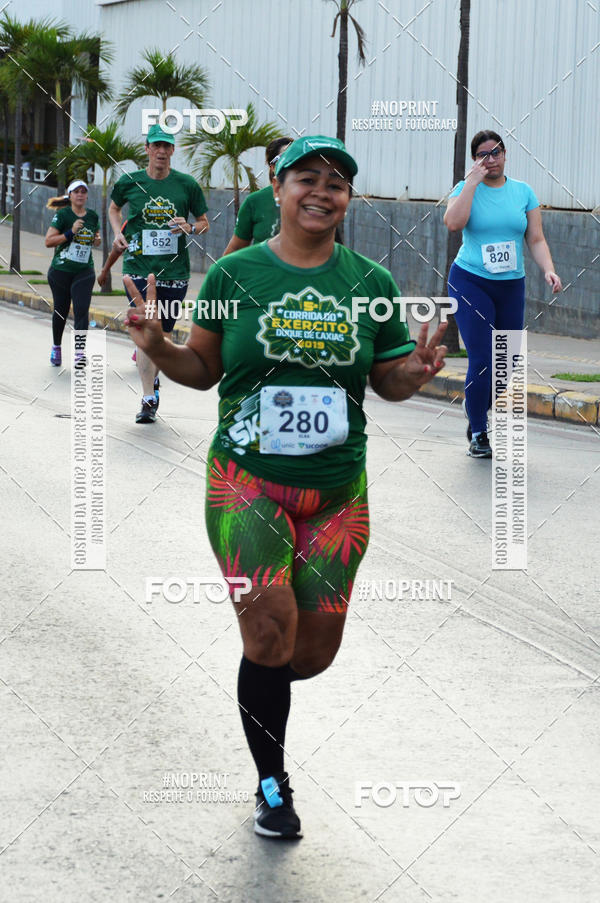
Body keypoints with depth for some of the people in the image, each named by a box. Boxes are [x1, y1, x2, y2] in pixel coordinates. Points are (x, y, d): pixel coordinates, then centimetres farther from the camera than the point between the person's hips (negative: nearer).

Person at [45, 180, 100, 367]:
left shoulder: (93, 216, 7)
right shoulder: (62, 215, -7)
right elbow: (48, 241, -12)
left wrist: (97, 240, -1)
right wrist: (70, 233, -21)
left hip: (84, 272, 2)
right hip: (60, 271, -2)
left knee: (82, 310, -13)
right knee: (61, 311, 9)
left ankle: (79, 351, -16)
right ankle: (56, 347, 31)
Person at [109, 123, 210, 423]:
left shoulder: (186, 184, 2)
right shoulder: (130, 182, 2)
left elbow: (204, 222, 12)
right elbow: (114, 208, 23)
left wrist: (190, 228, -10)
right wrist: (118, 232, 5)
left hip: (174, 269, 1)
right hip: (139, 267, -1)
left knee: (164, 334, 9)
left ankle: (153, 377, 37)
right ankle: (148, 399, -10)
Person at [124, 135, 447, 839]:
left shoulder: (370, 282, 4)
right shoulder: (234, 275, 0)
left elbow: (389, 382, 10)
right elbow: (203, 369, 6)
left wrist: (418, 370, -11)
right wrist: (158, 348, -13)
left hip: (337, 492, 3)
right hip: (247, 482, -2)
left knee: (313, 652, 4)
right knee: (272, 629, -18)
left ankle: (261, 683, 43)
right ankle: (272, 785, 3)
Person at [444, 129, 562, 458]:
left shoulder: (523, 192, 7)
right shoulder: (466, 188, -1)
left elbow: (536, 239, 6)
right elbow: (453, 222, -21)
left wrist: (548, 270, -11)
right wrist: (473, 181, -18)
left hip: (511, 286, 4)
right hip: (470, 283, -4)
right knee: (482, 361, -13)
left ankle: (478, 418, 30)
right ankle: (478, 436, 2)